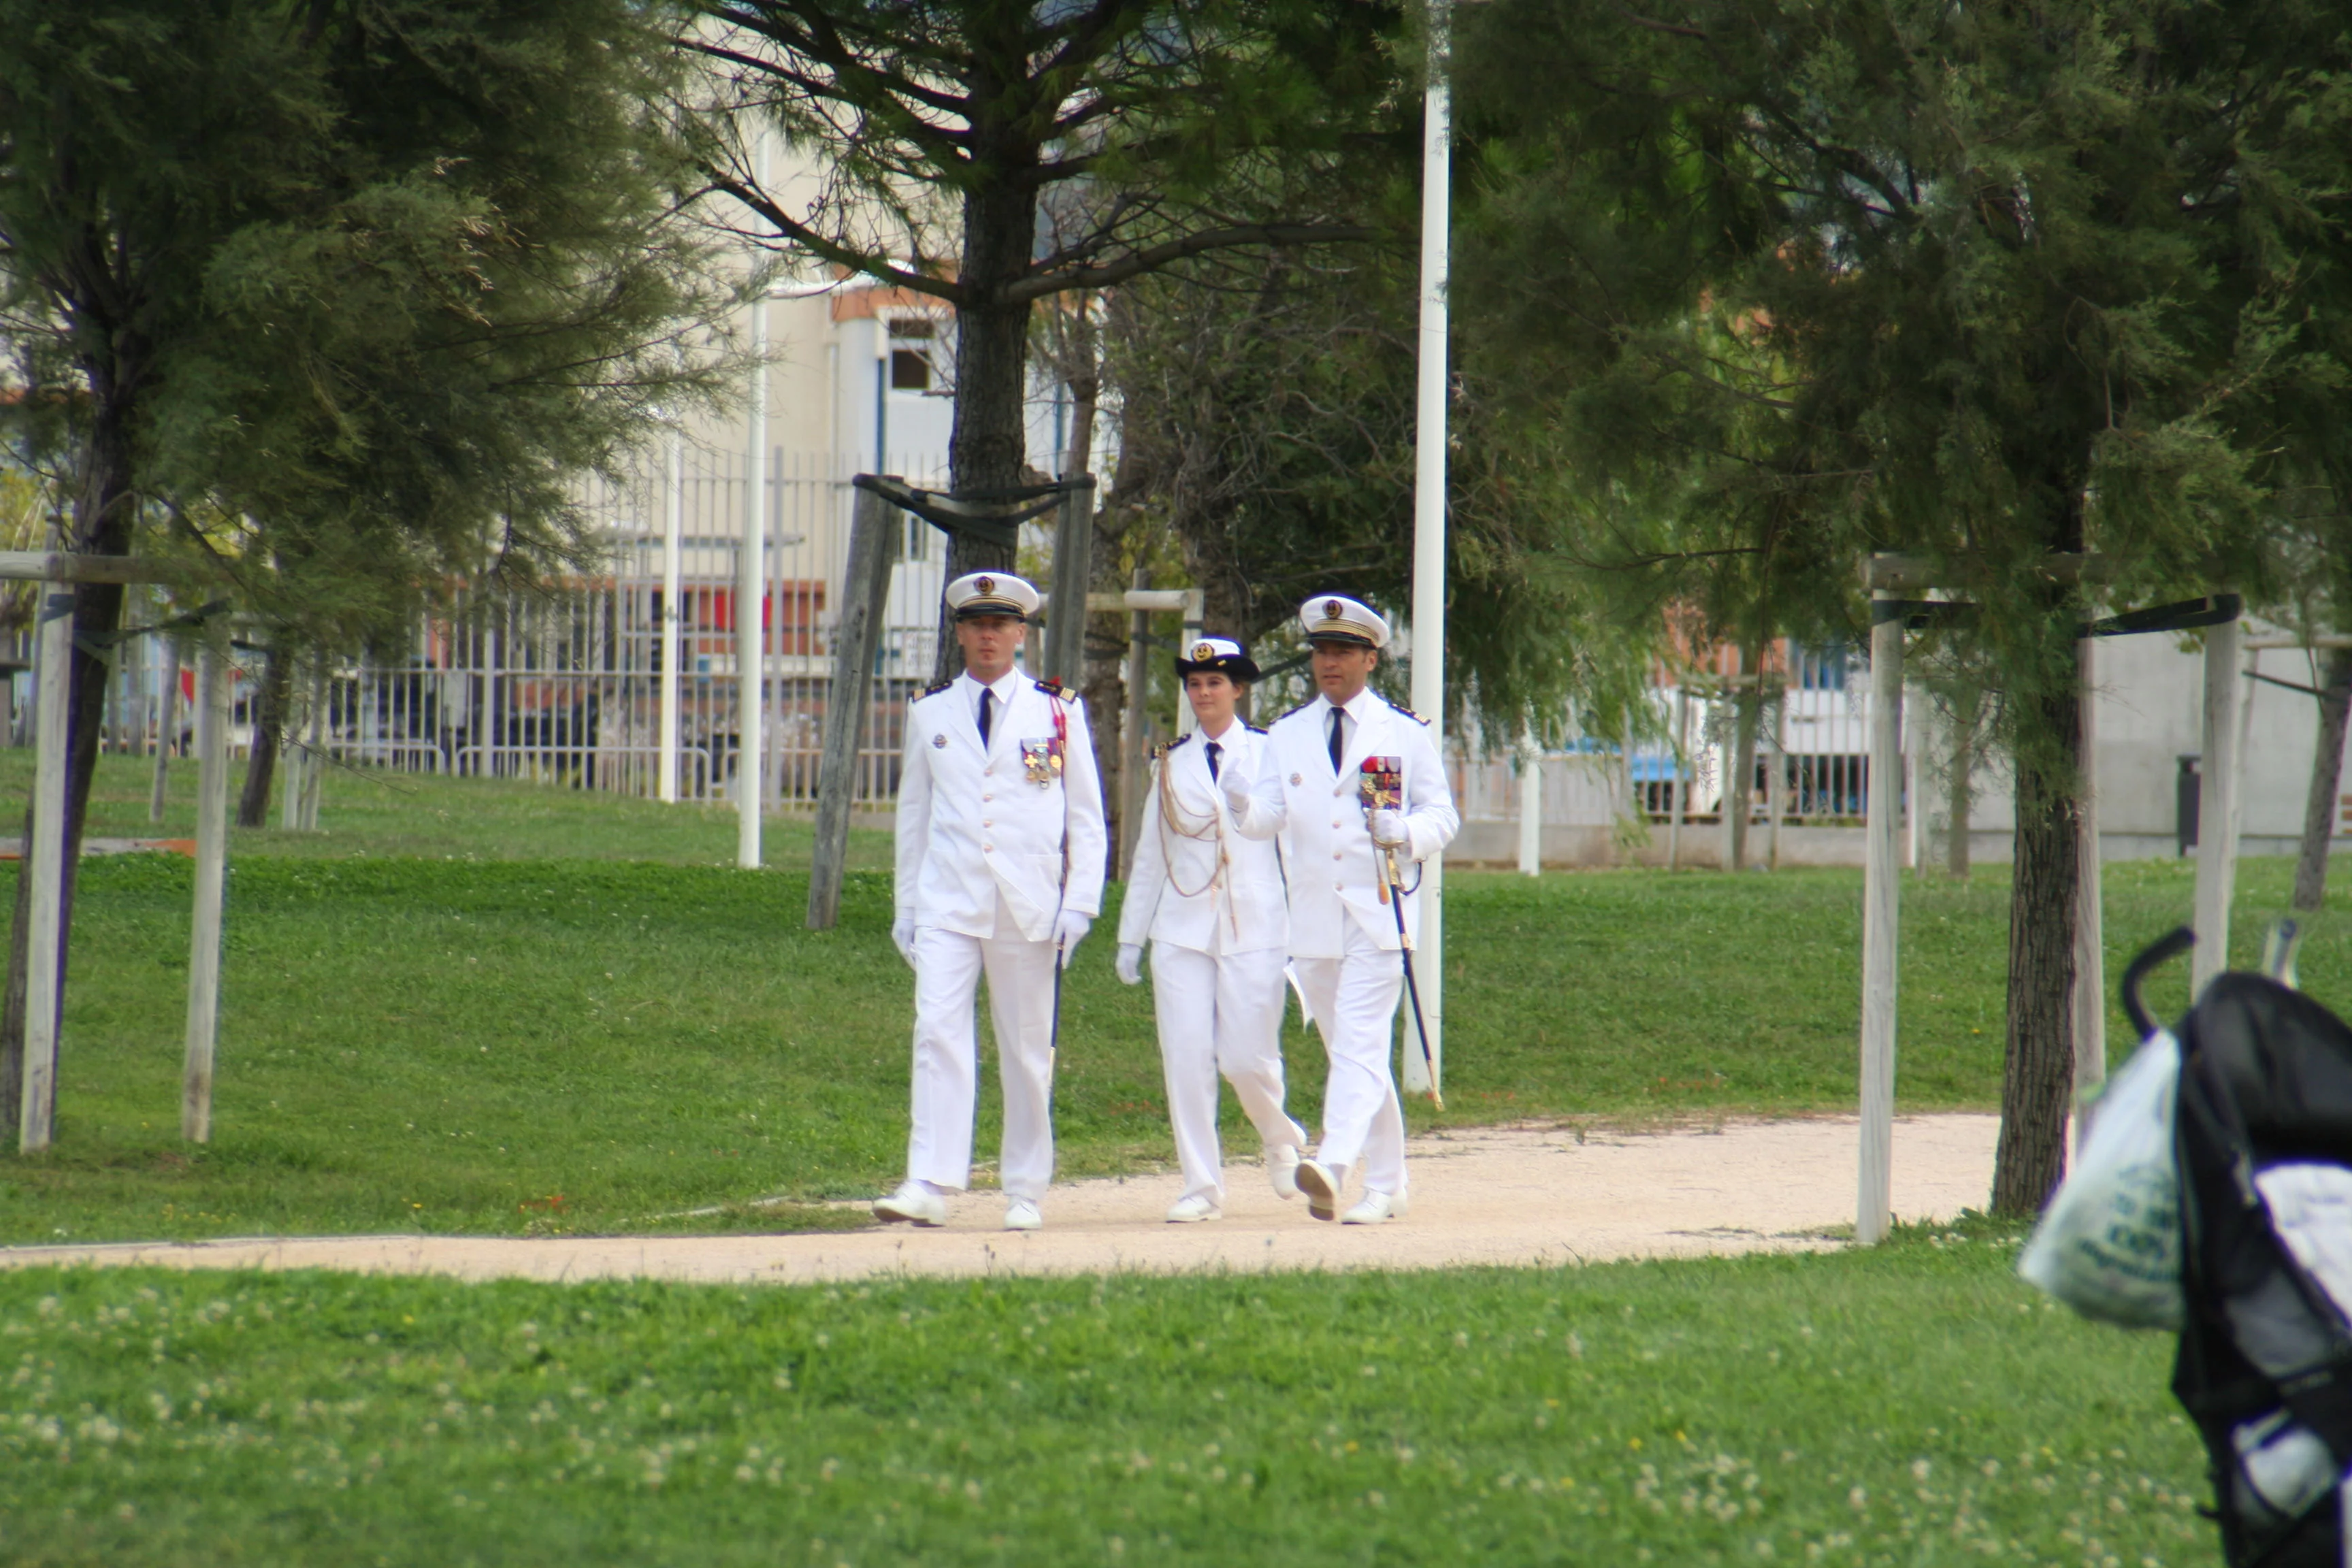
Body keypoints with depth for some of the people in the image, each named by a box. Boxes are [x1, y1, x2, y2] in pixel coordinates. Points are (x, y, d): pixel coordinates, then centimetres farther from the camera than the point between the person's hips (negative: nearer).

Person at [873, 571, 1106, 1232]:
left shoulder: (1058, 712, 5)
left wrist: (1080, 903, -2)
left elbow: (1086, 816, 6)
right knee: (939, 1034, -14)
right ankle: (930, 1185, -20)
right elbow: (913, 813, 15)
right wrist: (906, 906, 12)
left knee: (1028, 1052, 5)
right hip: (948, 906, 1)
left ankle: (1025, 1193, 14)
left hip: (1030, 909, -1)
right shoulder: (929, 713, 10)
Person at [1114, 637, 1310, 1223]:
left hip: (1255, 928, -3)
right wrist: (1130, 936, 14)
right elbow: (1150, 854, 16)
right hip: (1183, 928, 3)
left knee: (1246, 1057, -7)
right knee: (1186, 1058, -4)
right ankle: (1201, 1186, 3)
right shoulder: (1171, 764, 12)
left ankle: (1281, 1140, 23)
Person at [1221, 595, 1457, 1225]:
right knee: (1349, 1052, 10)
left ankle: (1335, 1167, -32)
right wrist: (1245, 806, -23)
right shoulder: (1287, 734, 12)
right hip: (1313, 918, 4)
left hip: (1378, 913, -4)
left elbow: (1442, 815, 6)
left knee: (1360, 1043, -17)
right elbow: (1268, 817, 1)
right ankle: (1386, 1183, 20)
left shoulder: (1406, 732, 5)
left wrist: (1406, 831, -17)